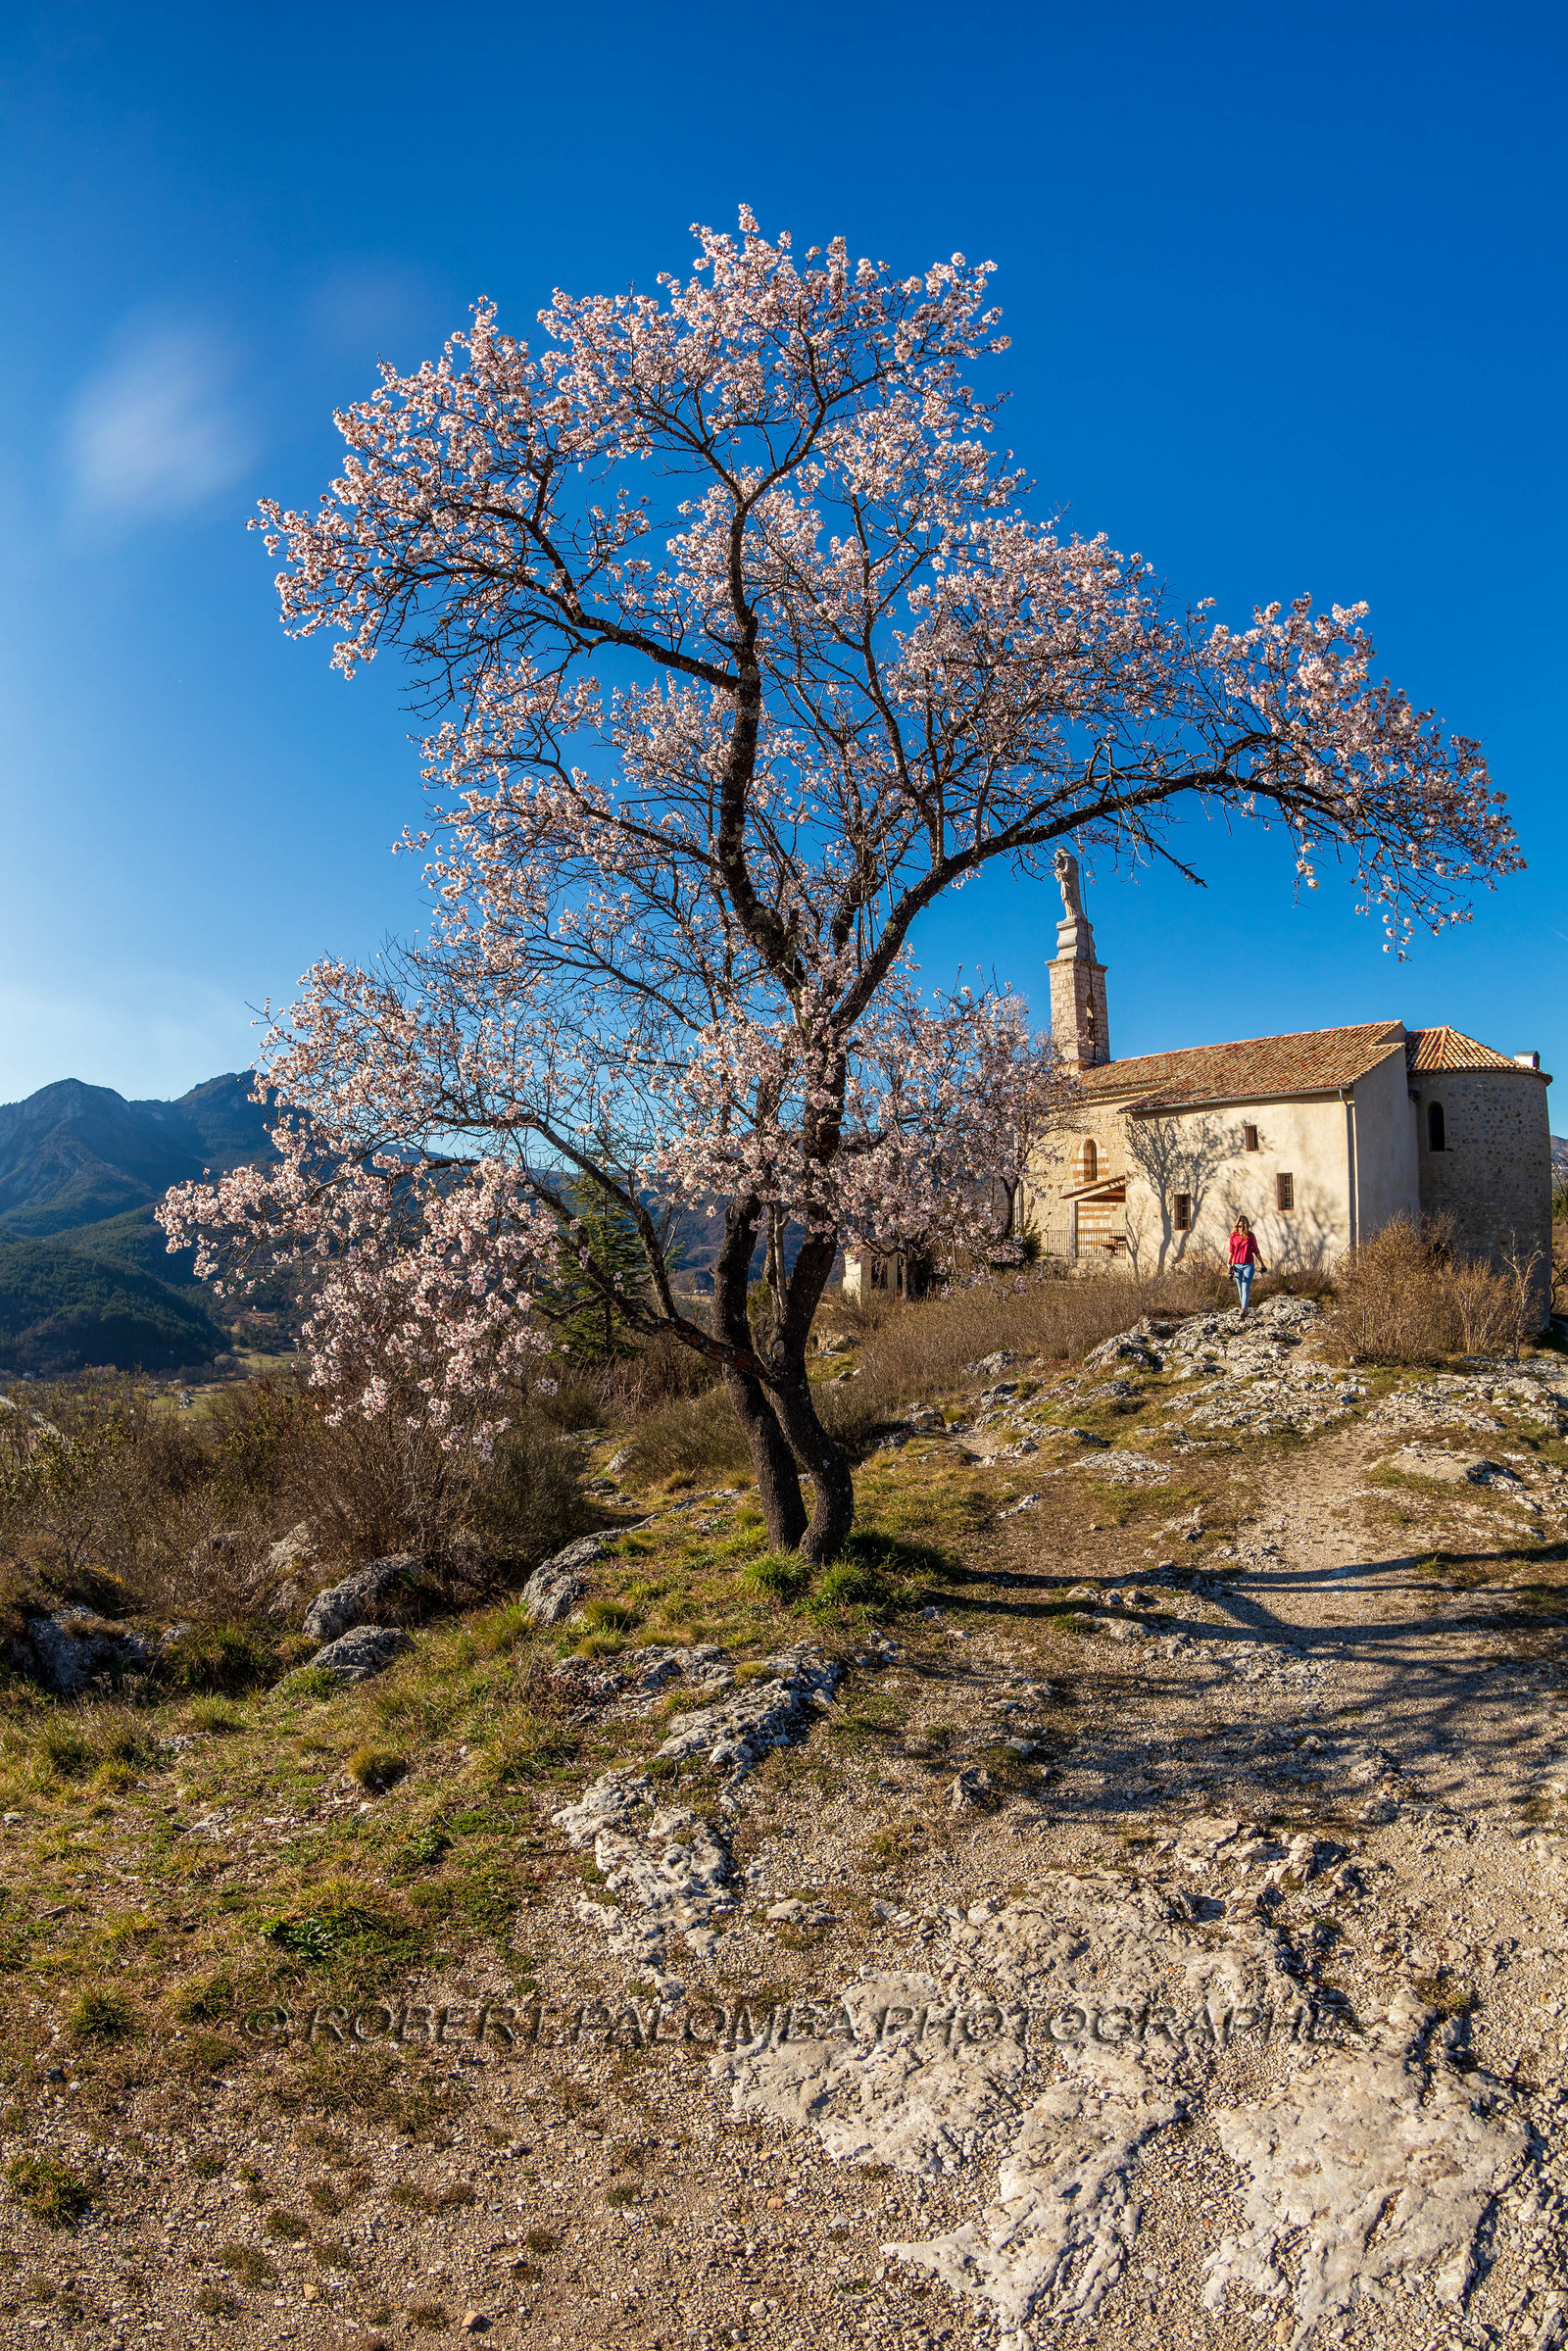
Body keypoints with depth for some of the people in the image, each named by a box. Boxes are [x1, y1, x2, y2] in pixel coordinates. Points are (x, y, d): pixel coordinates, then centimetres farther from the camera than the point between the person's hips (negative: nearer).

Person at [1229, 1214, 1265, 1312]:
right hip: (1237, 1265, 2)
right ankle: (1243, 1306, 23)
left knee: (1246, 1288, -12)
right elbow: (1231, 1251, 9)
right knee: (1240, 1289, 8)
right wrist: (1229, 1264, -1)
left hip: (1249, 1265, -2)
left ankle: (1244, 1309, -22)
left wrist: (1262, 1264, 13)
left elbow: (1256, 1251, 9)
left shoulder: (1251, 1236, 1)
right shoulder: (1233, 1236, 4)